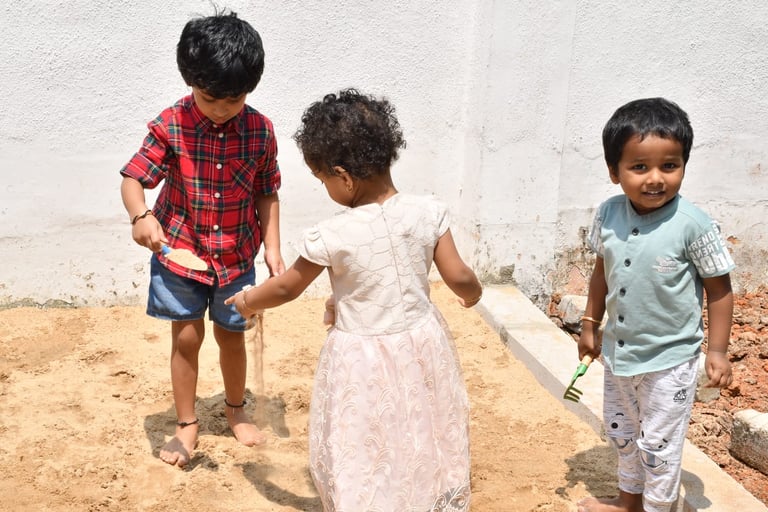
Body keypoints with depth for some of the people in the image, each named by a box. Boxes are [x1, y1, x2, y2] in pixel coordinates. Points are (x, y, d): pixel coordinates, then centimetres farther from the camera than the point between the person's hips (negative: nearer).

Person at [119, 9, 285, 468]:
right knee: (186, 338, 6)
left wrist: (273, 248, -6)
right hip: (180, 252, -1)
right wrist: (141, 215, -34)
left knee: (232, 336, 15)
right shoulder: (170, 126, -15)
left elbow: (267, 194, 0)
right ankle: (187, 425, 24)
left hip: (237, 256, 1)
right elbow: (134, 177, -13)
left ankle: (236, 409, 40)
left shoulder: (260, 130, -10)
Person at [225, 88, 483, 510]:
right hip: (422, 346, 4)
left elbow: (286, 288, -5)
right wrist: (473, 293, 18)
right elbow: (458, 278, -6)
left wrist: (247, 301, 15)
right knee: (424, 442, 25)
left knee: (364, 462, 15)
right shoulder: (428, 212, -13)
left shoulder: (332, 236, -21)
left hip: (363, 358, -4)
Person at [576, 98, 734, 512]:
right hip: (618, 352, 6)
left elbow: (719, 288, -12)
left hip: (669, 360, -6)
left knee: (658, 444, 9)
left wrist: (717, 351, -11)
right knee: (622, 433, 24)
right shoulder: (608, 215, -8)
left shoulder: (692, 224, -22)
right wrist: (591, 325, 13)